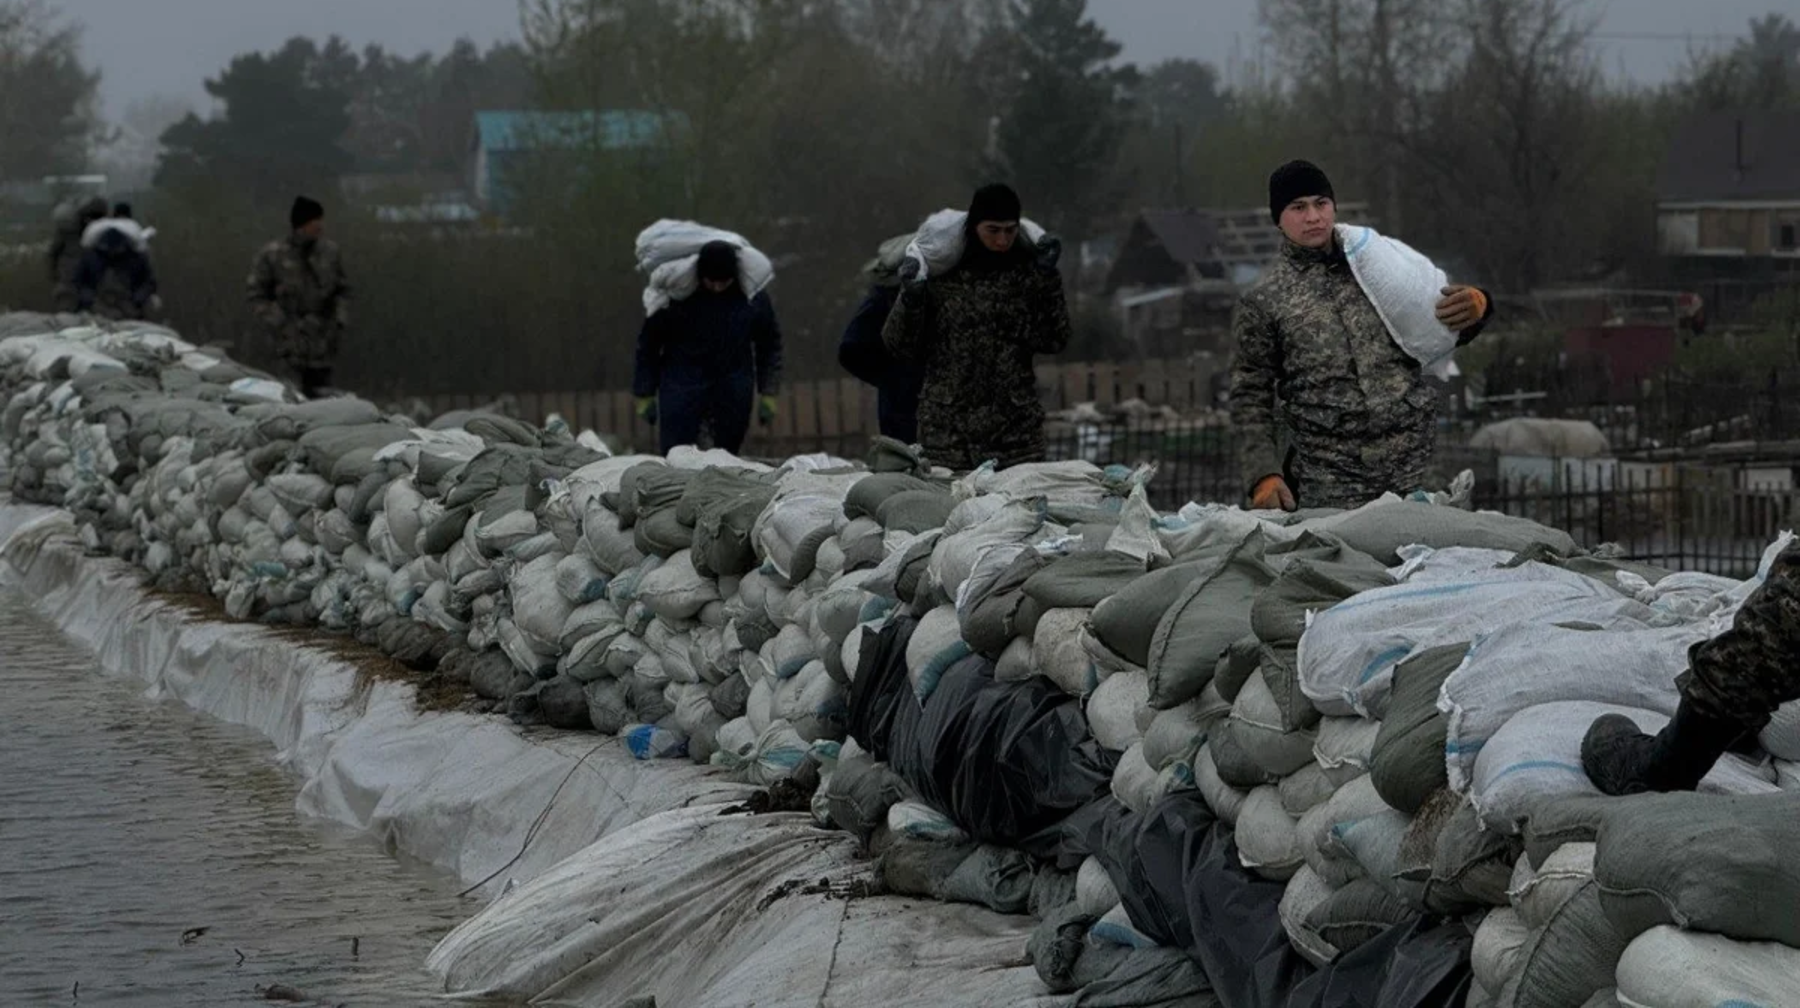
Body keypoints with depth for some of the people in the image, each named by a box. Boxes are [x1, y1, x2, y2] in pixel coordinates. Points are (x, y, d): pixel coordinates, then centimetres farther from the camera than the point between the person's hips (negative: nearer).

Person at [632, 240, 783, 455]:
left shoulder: (752, 297, -5)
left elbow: (769, 345, 9)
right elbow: (648, 346, -1)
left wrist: (768, 395, 7)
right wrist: (645, 396, 1)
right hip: (682, 384, -2)